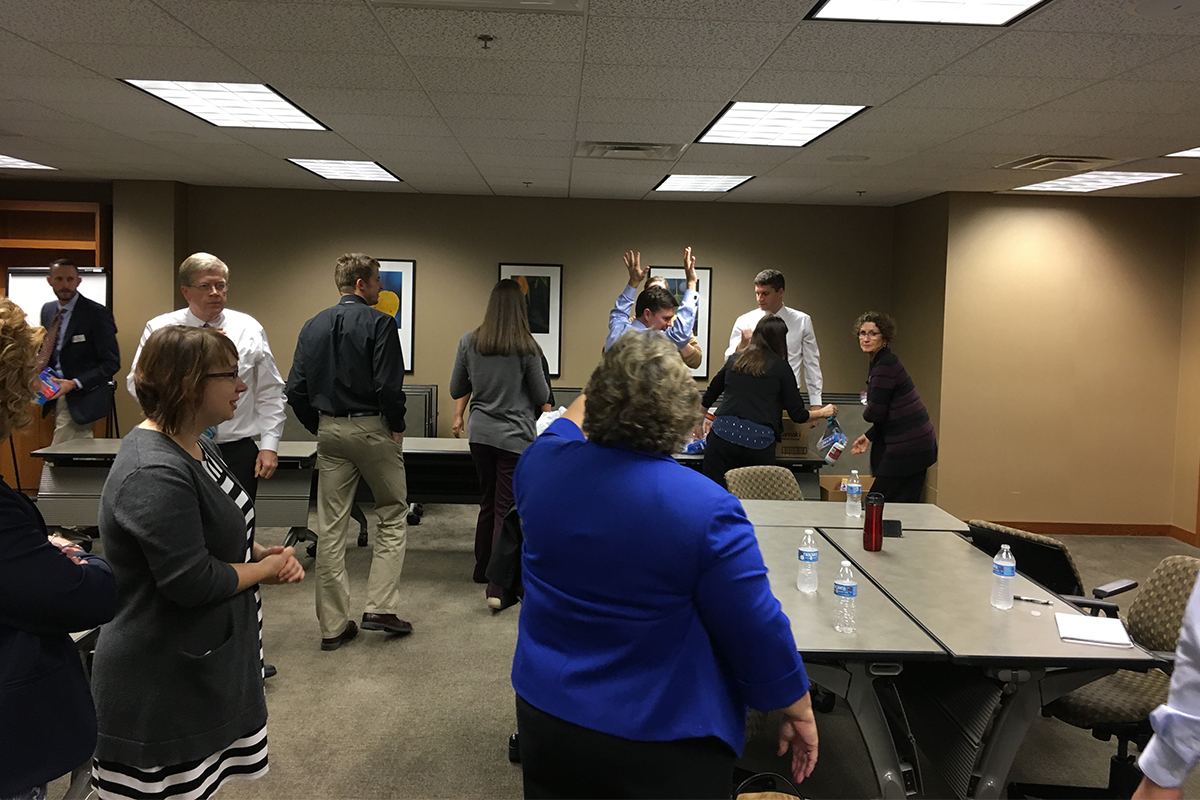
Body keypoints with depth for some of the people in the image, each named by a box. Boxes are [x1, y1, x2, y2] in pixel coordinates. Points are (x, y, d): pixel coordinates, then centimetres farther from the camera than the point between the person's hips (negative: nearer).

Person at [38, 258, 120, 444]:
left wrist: (75, 383, -21)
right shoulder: (47, 310, 10)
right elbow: (45, 351, 20)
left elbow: (111, 363, -13)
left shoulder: (97, 313, -12)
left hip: (81, 401, -6)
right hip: (56, 397, 6)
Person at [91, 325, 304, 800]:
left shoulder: (197, 447, 6)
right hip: (161, 687, -9)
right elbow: (191, 582, -25)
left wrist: (261, 551, -1)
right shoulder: (155, 474, -27)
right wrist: (267, 570, -10)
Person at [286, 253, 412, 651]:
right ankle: (380, 607, 5)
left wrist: (320, 427, 14)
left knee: (330, 528, 8)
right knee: (393, 514, 11)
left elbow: (296, 391, 5)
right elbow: (389, 386, -17)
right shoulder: (379, 323, -9)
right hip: (371, 427, -5)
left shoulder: (312, 327, 8)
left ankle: (333, 625, 14)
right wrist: (396, 427, -4)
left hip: (330, 430, 5)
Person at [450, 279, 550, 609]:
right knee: (506, 509, -1)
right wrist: (544, 409, 21)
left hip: (480, 433, 4)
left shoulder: (469, 342, 0)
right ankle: (497, 587, -6)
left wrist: (458, 416, 28)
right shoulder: (526, 348, -11)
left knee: (488, 501, 21)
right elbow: (542, 396, -2)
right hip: (514, 436, -4)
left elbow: (457, 389, 9)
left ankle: (483, 570, 35)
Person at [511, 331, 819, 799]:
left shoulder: (540, 465, -12)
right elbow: (758, 631, -17)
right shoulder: (707, 509, -24)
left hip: (546, 713, 4)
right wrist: (800, 713, -2)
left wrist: (596, 393, 28)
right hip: (662, 744, -3)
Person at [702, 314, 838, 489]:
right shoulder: (780, 367, 6)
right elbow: (797, 415, 9)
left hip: (723, 434, 2)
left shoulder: (734, 359, 16)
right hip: (759, 443, -2)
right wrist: (823, 412, 28)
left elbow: (708, 398, 26)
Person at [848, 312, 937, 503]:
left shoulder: (885, 366, -17)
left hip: (907, 447, -10)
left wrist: (865, 410, 4)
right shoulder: (878, 363, 14)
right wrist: (869, 436, 14)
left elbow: (875, 413, -18)